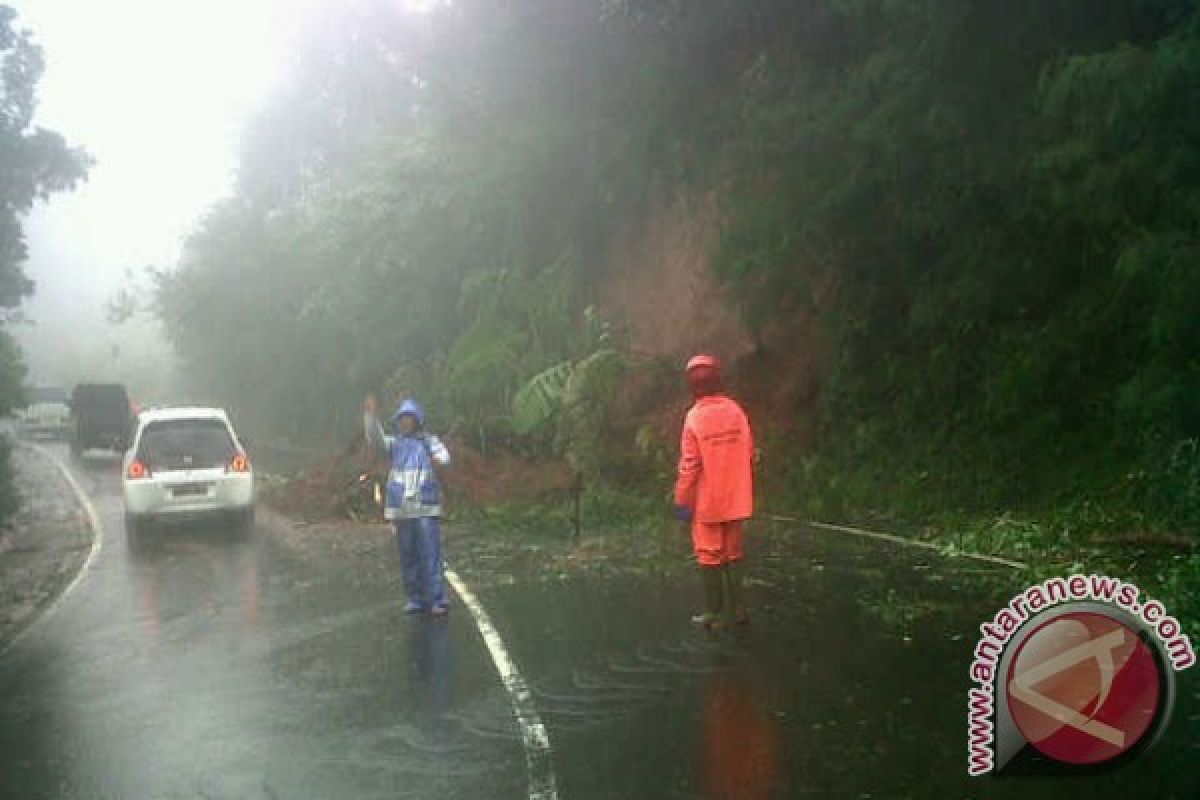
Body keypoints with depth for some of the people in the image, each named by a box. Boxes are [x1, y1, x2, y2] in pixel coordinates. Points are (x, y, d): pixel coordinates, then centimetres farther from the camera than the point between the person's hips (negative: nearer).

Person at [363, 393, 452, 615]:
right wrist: (371, 414, -20)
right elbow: (374, 438, -5)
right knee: (408, 556, 8)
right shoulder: (394, 442, 11)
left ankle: (438, 599, -4)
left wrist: (439, 458, -35)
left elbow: (444, 455, -10)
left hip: (426, 507, -3)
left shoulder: (429, 440, 5)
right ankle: (416, 599, 17)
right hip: (401, 508, 3)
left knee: (431, 554, -7)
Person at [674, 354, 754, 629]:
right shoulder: (736, 411, -3)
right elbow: (749, 454, 3)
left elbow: (689, 463, -14)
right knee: (733, 553, 16)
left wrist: (682, 499, -5)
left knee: (709, 555, 6)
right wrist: (747, 490, 15)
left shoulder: (695, 416, -13)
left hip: (707, 501, -4)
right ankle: (737, 607, 20)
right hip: (736, 498, 4)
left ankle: (712, 611, 10)